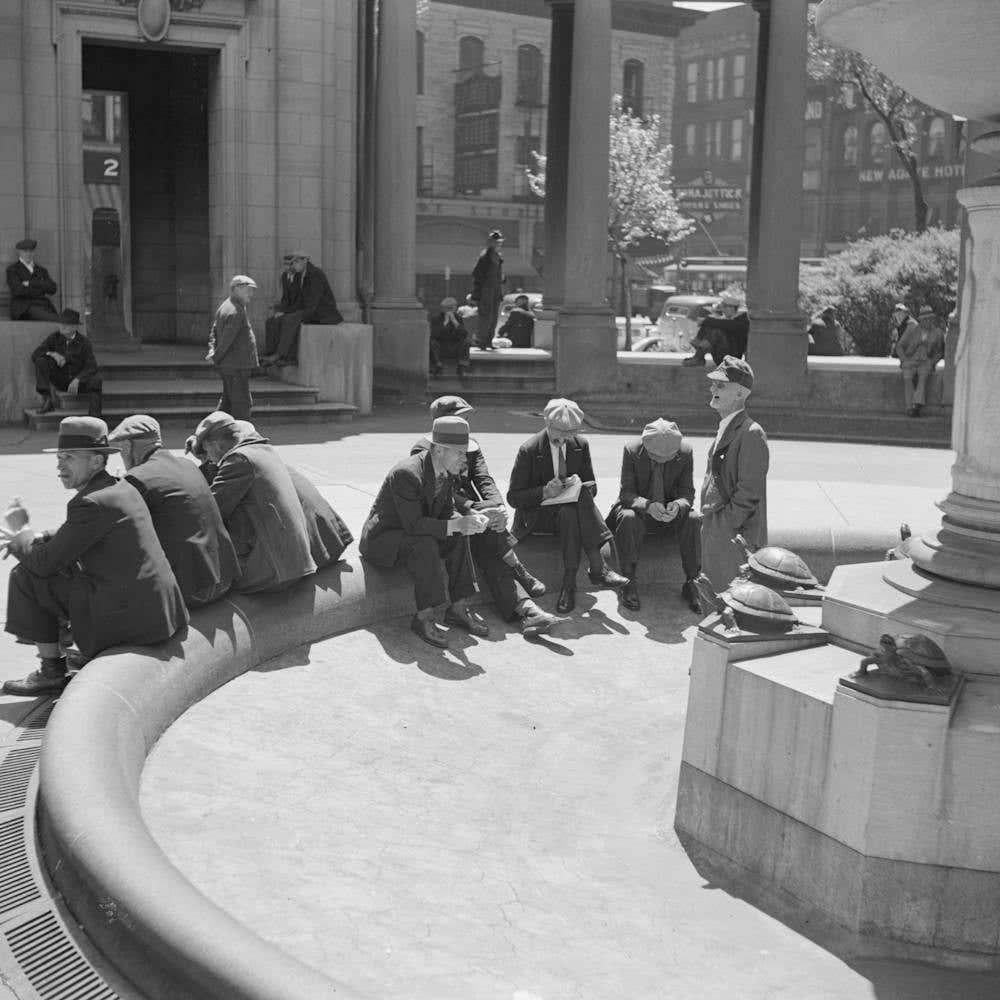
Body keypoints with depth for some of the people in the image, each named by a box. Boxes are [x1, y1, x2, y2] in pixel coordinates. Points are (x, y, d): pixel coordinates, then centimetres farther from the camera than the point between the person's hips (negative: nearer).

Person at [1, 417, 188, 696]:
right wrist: (26, 539, 11)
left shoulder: (91, 503, -18)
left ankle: (52, 671, 6)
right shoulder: (122, 487, 11)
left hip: (127, 618, -9)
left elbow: (45, 563, -13)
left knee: (25, 576, -1)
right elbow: (73, 537, 25)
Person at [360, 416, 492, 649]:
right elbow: (413, 524, -32)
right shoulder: (406, 474, -29)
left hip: (414, 533, 8)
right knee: (424, 545, -34)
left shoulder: (448, 471, -3)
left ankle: (458, 608, -9)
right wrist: (456, 524, -35)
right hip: (381, 540, -8)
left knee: (458, 537, -13)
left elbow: (447, 510, 5)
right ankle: (424, 617, -26)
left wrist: (471, 516, -17)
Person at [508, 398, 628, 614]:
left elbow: (592, 486, 13)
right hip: (537, 514, -3)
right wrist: (544, 492, -23)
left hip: (571, 508, 3)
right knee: (570, 512, -36)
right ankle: (598, 568, -37)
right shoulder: (529, 450, -8)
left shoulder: (581, 445, 4)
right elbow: (513, 497, -6)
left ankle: (569, 582, -39)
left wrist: (579, 486, -12)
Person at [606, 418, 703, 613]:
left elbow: (687, 492, -7)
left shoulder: (685, 452, -12)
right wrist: (647, 506, -36)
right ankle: (629, 583, -27)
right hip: (637, 507, -2)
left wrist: (678, 505, -31)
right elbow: (627, 493, -15)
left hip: (671, 511, 2)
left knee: (693, 519, -28)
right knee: (628, 518, -35)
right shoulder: (632, 450, -16)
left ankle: (690, 583, -20)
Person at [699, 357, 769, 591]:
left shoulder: (751, 435, -17)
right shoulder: (725, 430, 13)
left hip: (736, 538, -9)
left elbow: (748, 494, -20)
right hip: (715, 534, 9)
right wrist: (707, 514, 15)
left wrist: (723, 523, -16)